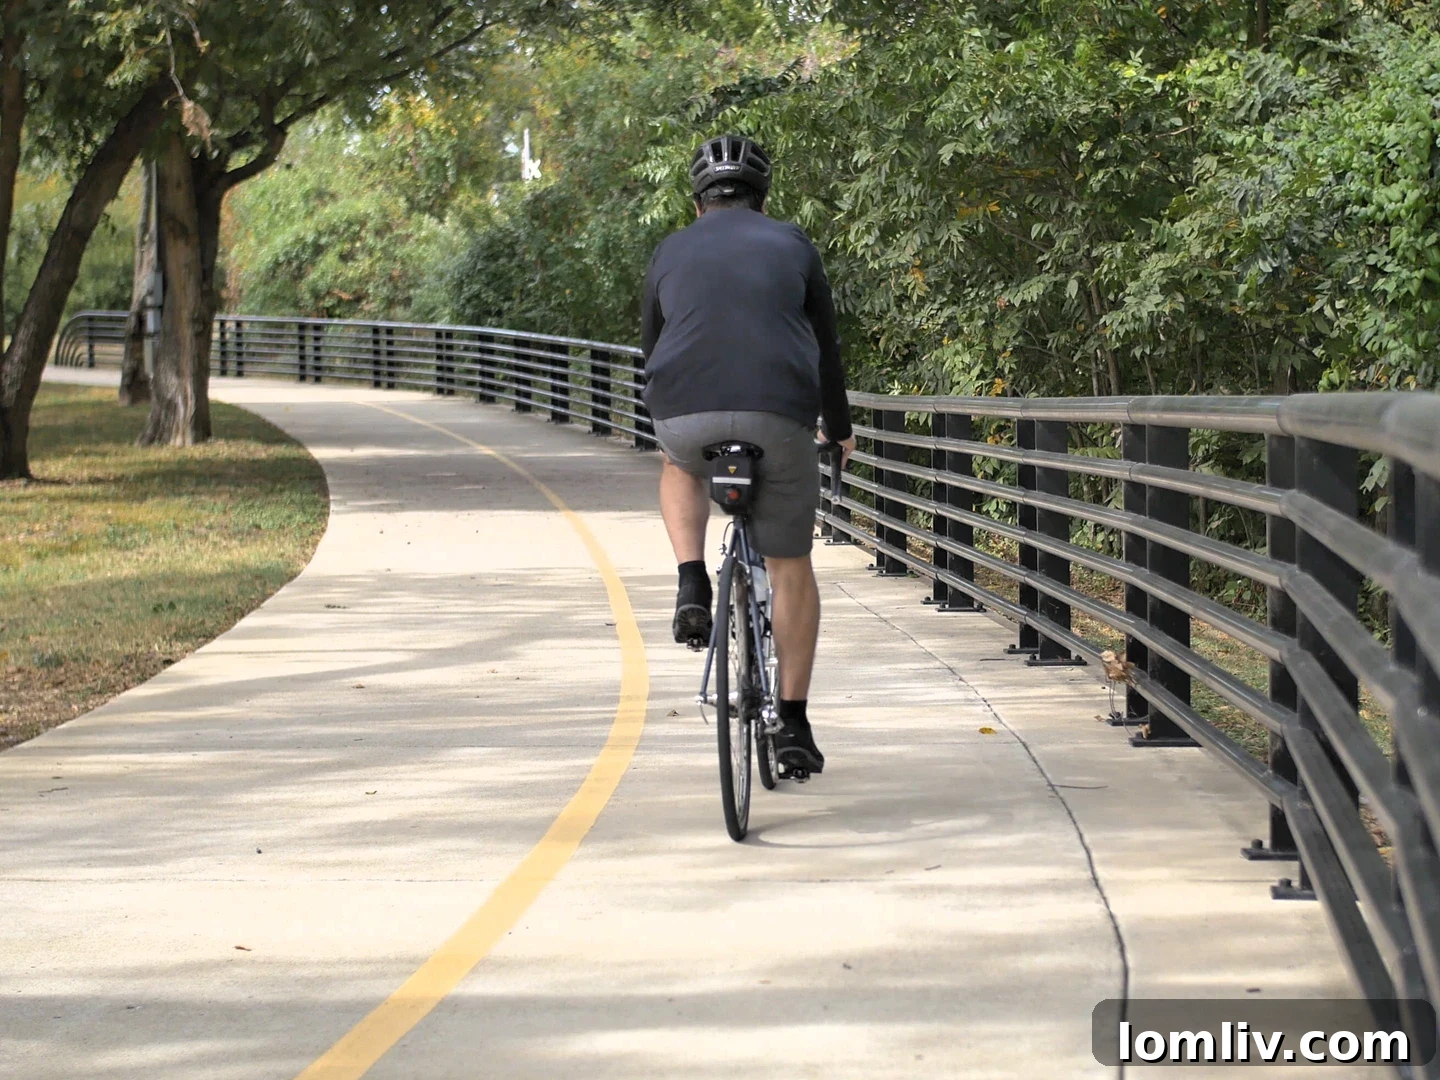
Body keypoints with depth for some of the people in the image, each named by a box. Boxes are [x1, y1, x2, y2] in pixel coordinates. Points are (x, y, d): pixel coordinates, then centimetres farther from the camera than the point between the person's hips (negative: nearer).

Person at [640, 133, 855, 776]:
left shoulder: (672, 252, 19)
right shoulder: (792, 245, 17)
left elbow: (651, 346, 27)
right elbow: (826, 347, 22)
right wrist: (840, 431, 36)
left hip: (686, 416, 1)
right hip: (779, 418, -1)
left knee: (681, 468, 38)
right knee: (791, 568, 14)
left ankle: (692, 587, 15)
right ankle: (793, 723, 13)